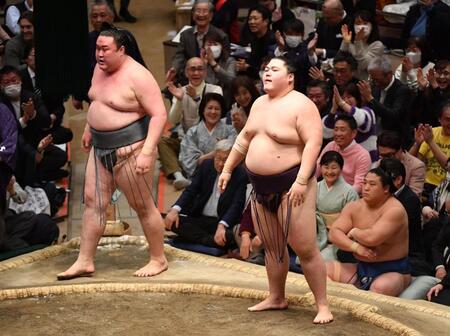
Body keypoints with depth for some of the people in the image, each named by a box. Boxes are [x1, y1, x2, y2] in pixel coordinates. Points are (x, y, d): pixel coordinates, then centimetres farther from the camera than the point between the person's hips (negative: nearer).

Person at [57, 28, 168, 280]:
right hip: (100, 148, 8)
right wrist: (89, 129, 28)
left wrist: (147, 152, -29)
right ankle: (85, 261, 14)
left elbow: (159, 114, -23)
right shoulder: (100, 68, 6)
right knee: (93, 201, 7)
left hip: (130, 150, -8)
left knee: (143, 206, 2)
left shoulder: (137, 76, -19)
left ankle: (159, 260, 17)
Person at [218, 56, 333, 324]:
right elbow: (244, 139, 22)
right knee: (272, 246, 16)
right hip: (262, 186, 8)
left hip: (291, 185, -8)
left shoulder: (301, 105, -14)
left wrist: (301, 181, -28)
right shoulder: (260, 104, 12)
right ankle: (276, 298, 30)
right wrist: (228, 169, 21)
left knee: (305, 249, -9)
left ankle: (323, 306, -2)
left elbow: (313, 143, -22)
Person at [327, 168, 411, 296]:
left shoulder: (395, 210, -15)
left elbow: (372, 238, -27)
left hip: (392, 271, -6)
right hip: (361, 268, 6)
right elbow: (333, 233, -4)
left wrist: (353, 232, -7)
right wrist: (355, 247, -21)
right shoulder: (354, 206, 5)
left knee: (381, 287, -39)